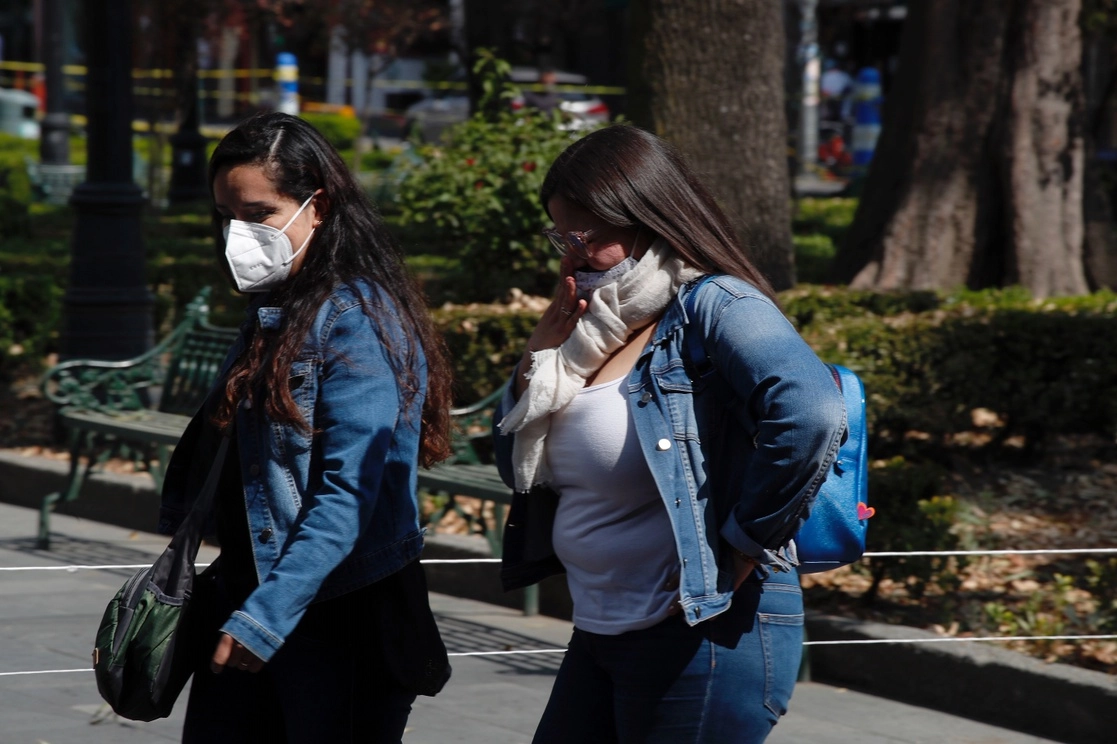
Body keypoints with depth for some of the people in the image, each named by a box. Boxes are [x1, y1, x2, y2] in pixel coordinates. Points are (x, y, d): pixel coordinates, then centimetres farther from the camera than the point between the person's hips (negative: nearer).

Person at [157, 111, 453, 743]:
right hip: (243, 602, 8)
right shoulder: (272, 313, 13)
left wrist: (265, 617, -23)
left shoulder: (357, 320, -14)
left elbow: (349, 495, -20)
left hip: (343, 620, -8)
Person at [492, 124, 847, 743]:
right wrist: (539, 359, 1)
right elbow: (517, 467, 16)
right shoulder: (594, 326, 12)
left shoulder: (714, 307, -13)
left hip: (705, 638, -9)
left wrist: (744, 546, -22)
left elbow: (808, 414, -31)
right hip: (598, 637, 9)